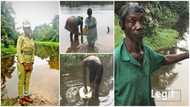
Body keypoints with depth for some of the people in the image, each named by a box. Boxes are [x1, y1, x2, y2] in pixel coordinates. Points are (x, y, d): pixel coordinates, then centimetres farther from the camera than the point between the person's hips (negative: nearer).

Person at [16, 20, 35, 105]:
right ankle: (21, 98, 10)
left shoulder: (31, 40, 10)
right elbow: (18, 52, -16)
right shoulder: (20, 39, -14)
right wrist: (24, 64, -19)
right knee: (21, 81, 0)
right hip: (22, 62, -7)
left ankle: (26, 96, 24)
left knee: (27, 80, 13)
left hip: (28, 63, 7)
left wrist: (31, 64, 8)